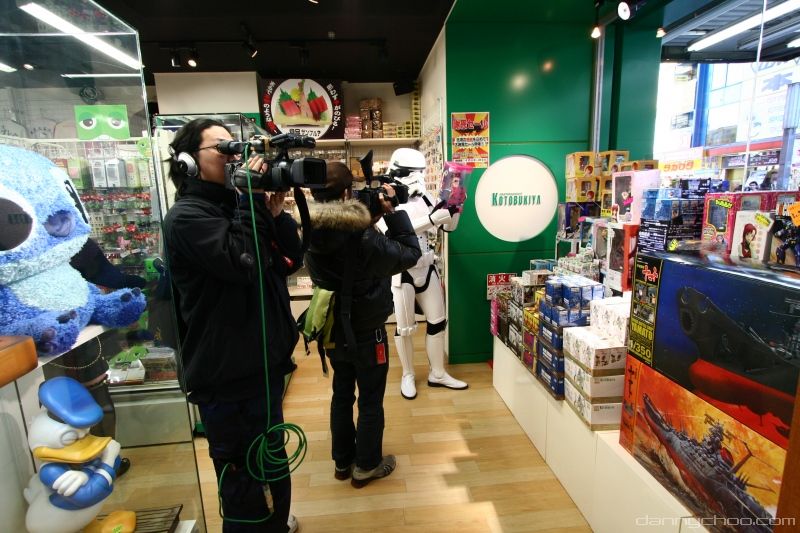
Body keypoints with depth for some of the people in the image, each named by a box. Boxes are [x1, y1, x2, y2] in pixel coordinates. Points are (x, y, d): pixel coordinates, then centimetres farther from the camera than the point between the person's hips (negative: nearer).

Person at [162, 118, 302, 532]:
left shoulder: (235, 206, 13)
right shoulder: (187, 217, -14)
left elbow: (289, 261, 8)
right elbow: (245, 262, -30)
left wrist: (275, 212, -6)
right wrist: (252, 196, -20)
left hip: (260, 363, 10)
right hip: (230, 376, -9)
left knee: (266, 467, 28)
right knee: (250, 478, 3)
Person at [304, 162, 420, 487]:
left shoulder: (312, 235, -7)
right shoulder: (362, 237, -27)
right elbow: (410, 254, -17)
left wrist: (372, 218, -2)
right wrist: (392, 212, -11)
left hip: (333, 330, 7)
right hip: (366, 332, -6)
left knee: (342, 394, 22)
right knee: (371, 400, 13)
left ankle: (342, 461, 38)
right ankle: (366, 466, 30)